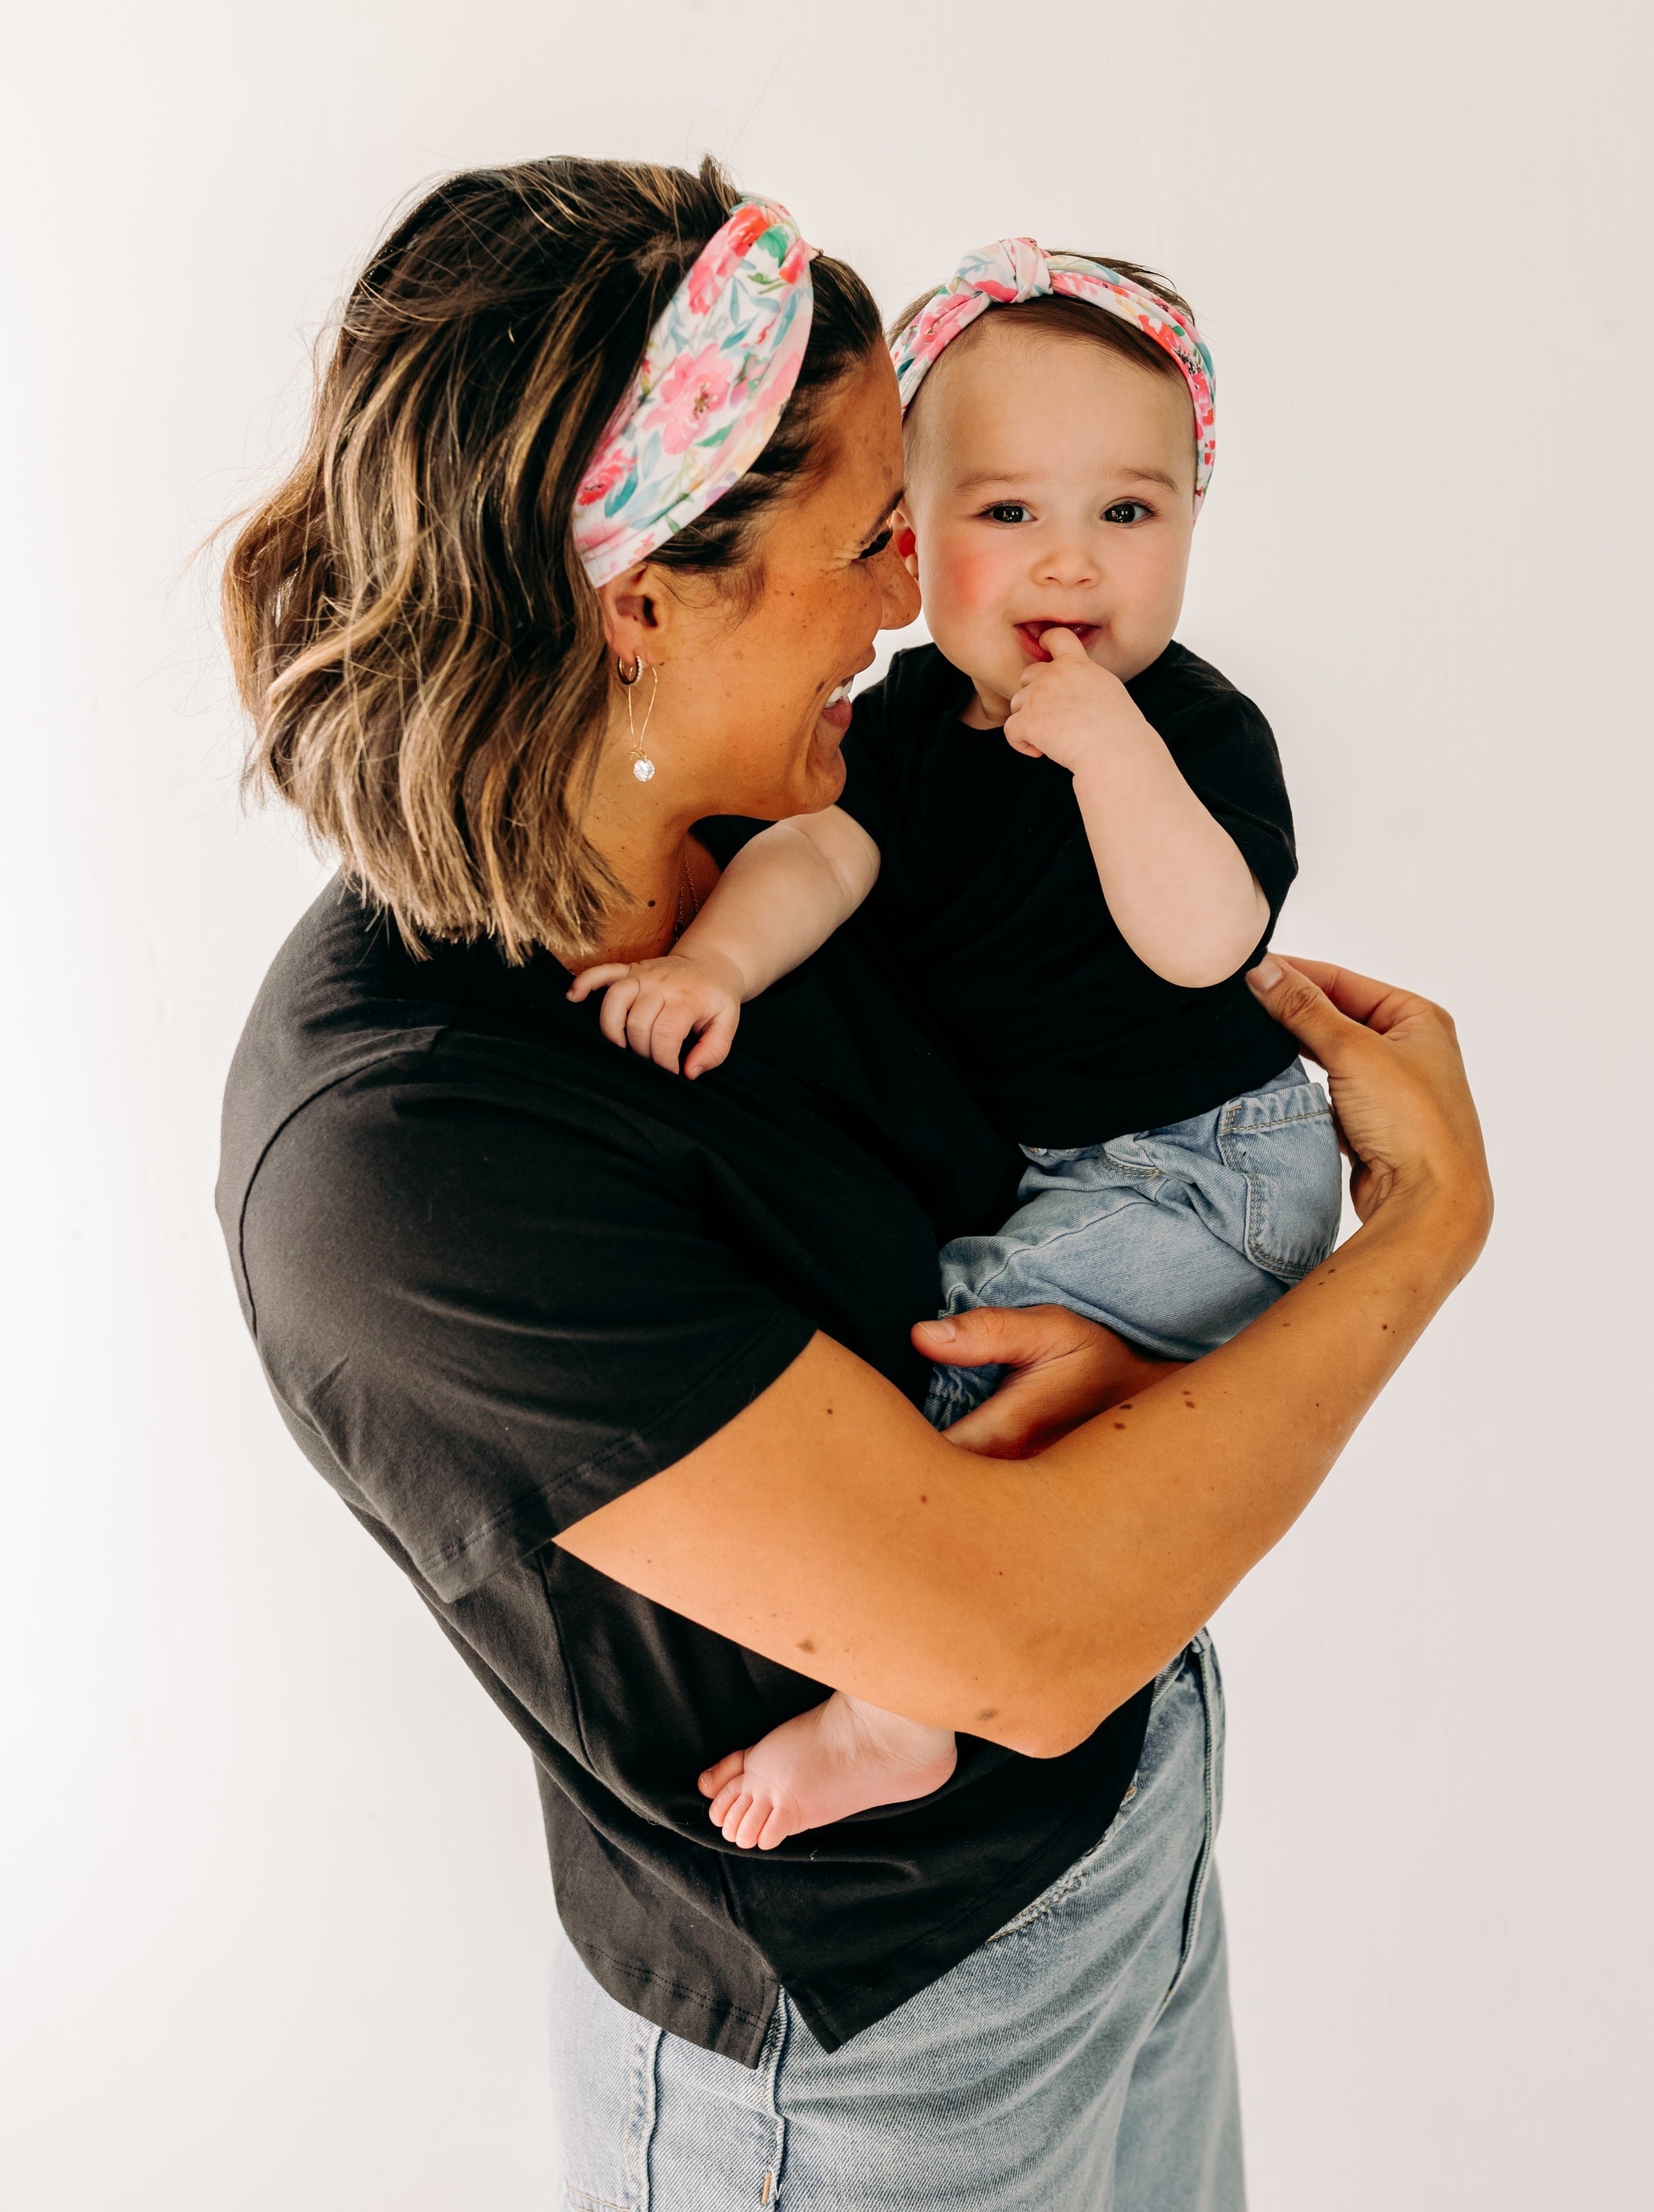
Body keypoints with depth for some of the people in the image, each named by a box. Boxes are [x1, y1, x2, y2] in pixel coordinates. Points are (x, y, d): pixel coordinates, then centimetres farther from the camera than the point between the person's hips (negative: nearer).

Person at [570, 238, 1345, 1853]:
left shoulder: (1200, 729, -17)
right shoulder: (915, 713, 0)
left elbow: (1202, 942, -30)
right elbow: (823, 847, -13)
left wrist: (1105, 739, -36)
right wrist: (713, 957, -31)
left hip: (1194, 1172, -7)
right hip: (994, 1149, 7)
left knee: (950, 1343, -23)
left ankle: (899, 1713, -8)